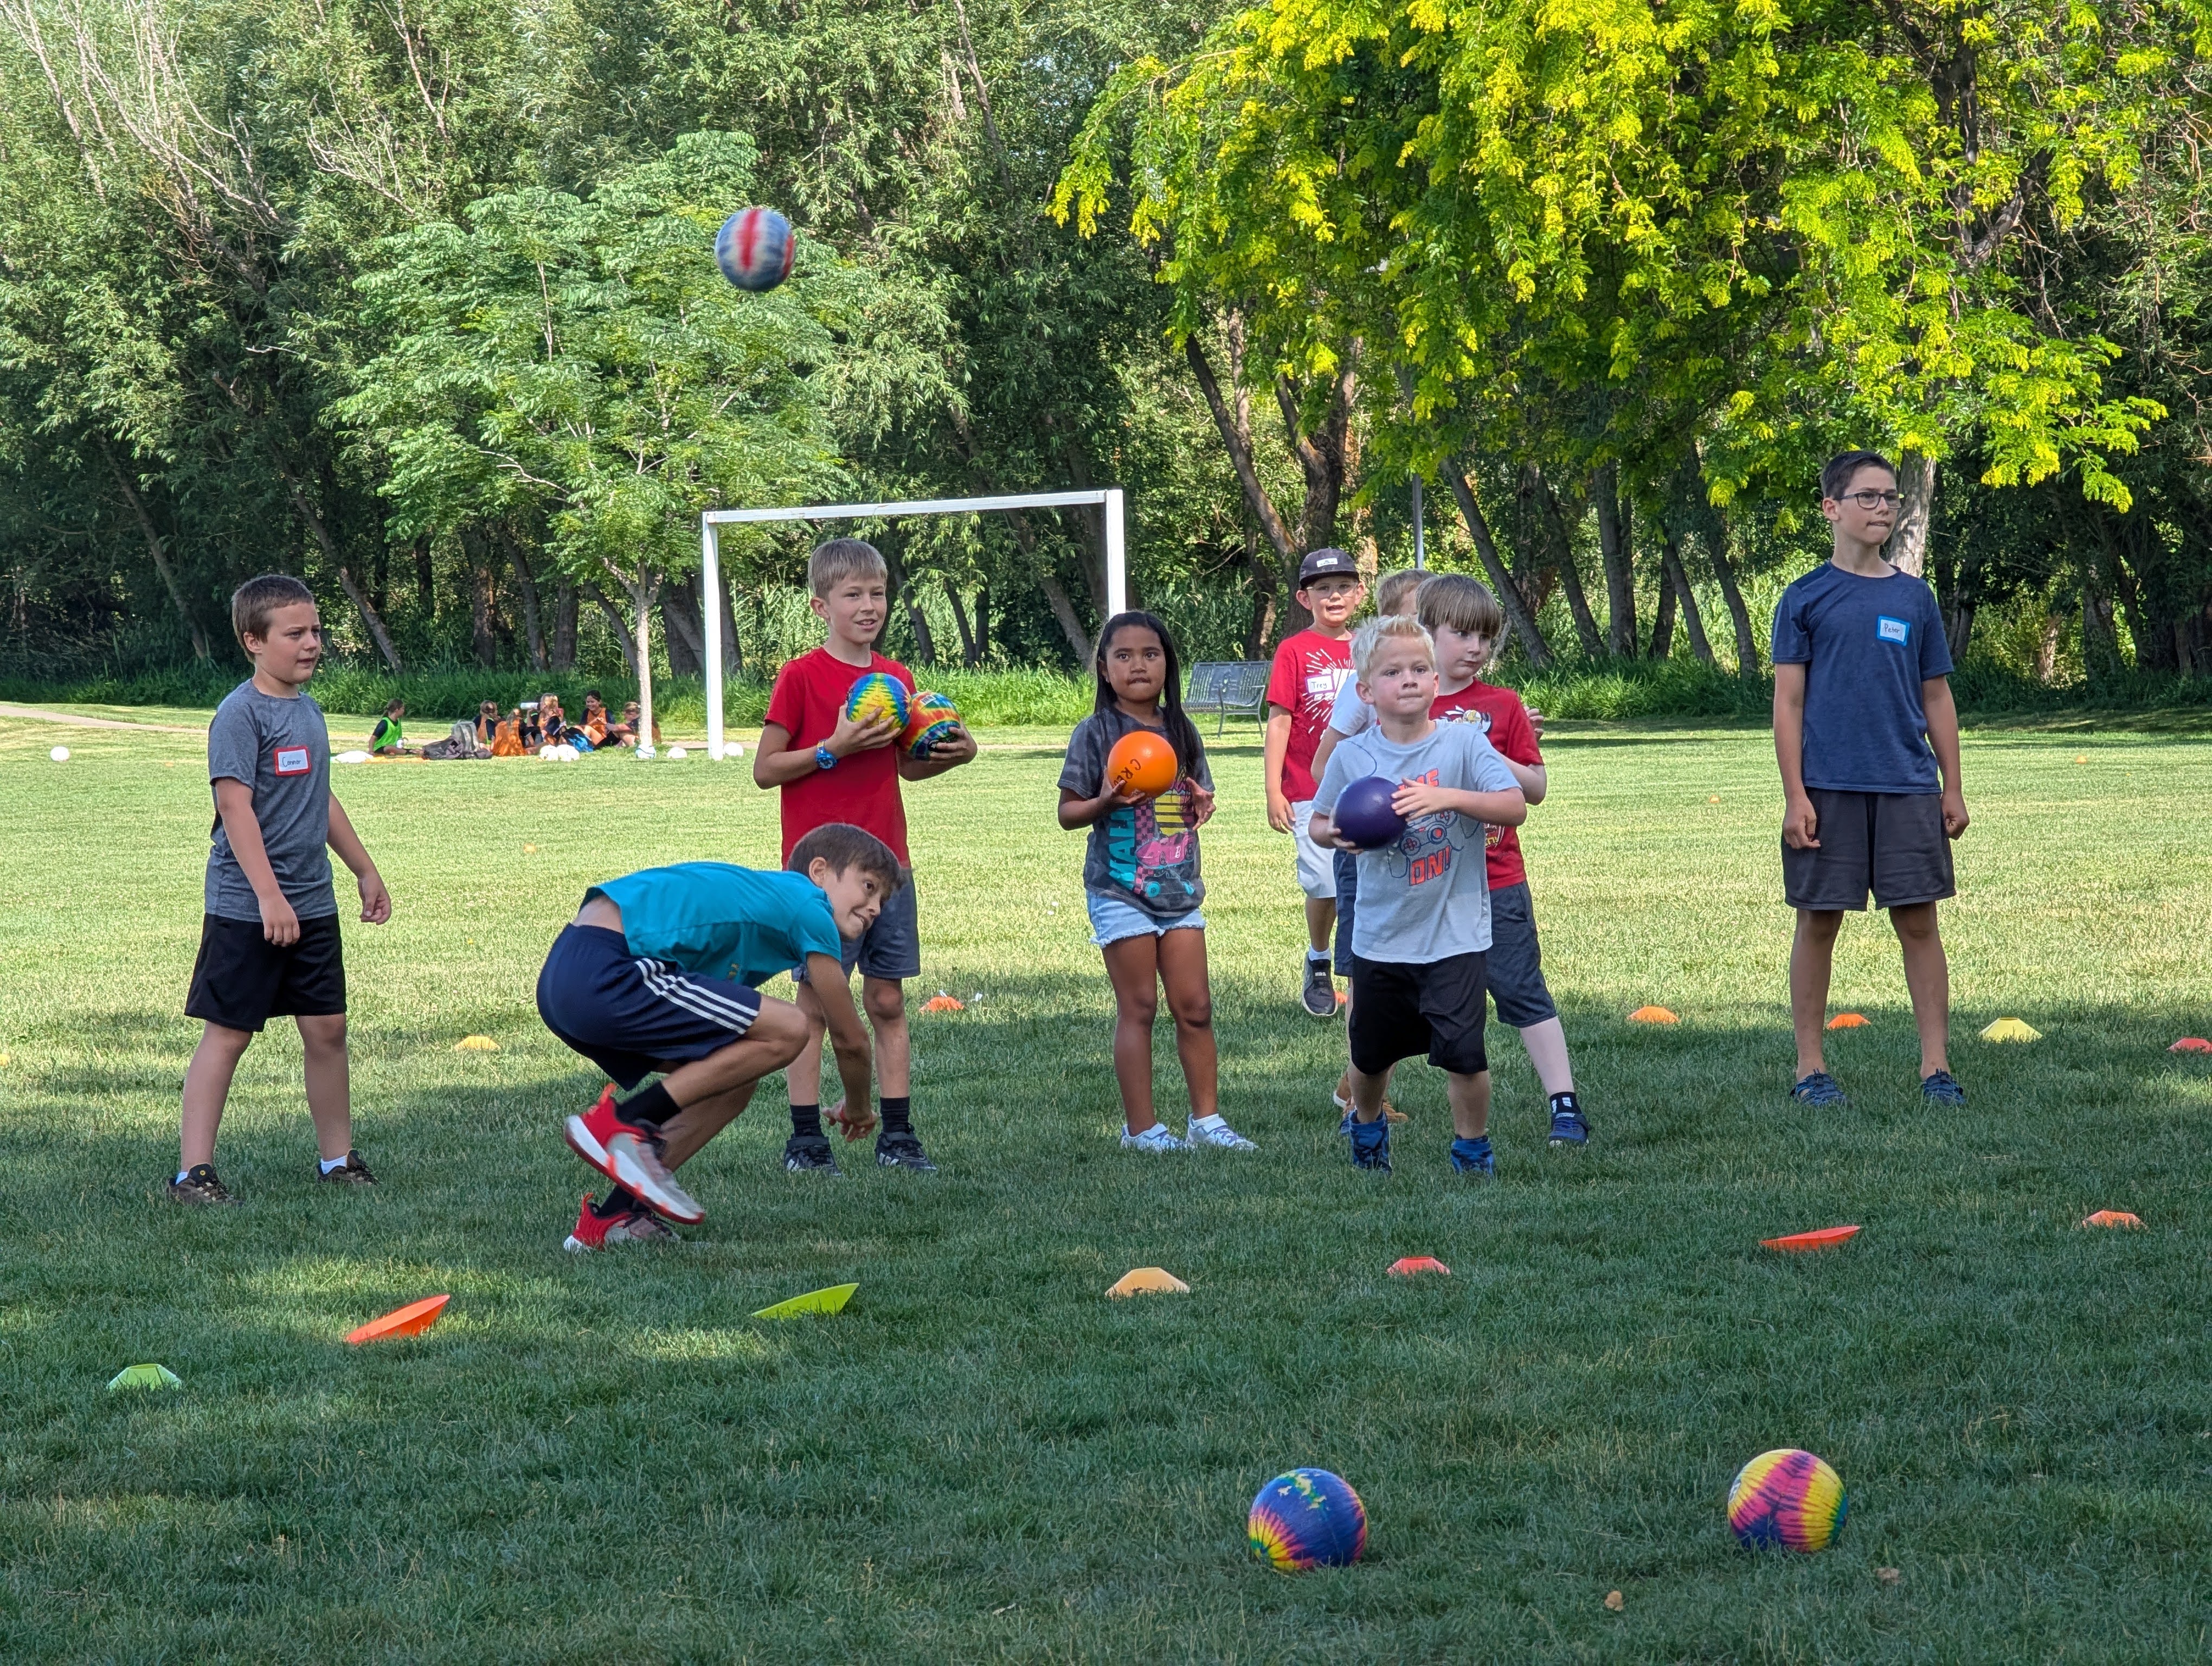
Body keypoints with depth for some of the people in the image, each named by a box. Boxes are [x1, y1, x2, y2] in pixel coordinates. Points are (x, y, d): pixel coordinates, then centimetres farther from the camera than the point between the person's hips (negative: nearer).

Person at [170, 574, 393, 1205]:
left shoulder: (308, 710, 12)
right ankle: (193, 1171, 0)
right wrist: (269, 896, -27)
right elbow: (235, 806, -21)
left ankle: (338, 1159, 23)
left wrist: (366, 870, 29)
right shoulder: (242, 714, -14)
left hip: (312, 904, 8)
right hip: (245, 910, -7)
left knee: (327, 1028, 11)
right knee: (228, 1033, -4)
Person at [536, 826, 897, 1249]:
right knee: (787, 1032, -10)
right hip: (603, 976, -10)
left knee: (733, 1076, 18)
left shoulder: (755, 893, 29)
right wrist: (858, 1107, 30)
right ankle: (623, 1122, -9)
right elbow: (849, 1040, 11)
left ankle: (615, 1216, 13)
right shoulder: (809, 908, 3)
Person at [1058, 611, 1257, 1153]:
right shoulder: (1095, 733, -4)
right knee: (1138, 1007, -1)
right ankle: (1140, 1127, 5)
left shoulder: (1181, 733, 9)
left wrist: (1202, 804, -5)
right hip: (1120, 889, -4)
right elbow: (1067, 812, -4)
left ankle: (1206, 1118, 13)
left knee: (1195, 1007, 5)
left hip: (1179, 886, 4)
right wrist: (1105, 802, -23)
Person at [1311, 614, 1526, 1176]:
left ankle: (1472, 1149, 12)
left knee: (1462, 1050, -10)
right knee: (1371, 1052, 17)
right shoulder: (1352, 756, -3)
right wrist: (1337, 834, -12)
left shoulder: (1463, 742, -9)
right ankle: (1367, 1129, 47)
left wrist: (1446, 797, -29)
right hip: (1380, 935, 3)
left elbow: (1515, 807, -17)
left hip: (1455, 934, -3)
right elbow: (1319, 824, 11)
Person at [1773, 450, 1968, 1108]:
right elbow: (1788, 702, -1)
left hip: (1908, 787, 2)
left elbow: (1936, 698, 14)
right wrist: (1795, 795, -8)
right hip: (1828, 788, -2)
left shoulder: (1915, 598, 11)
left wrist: (1951, 788, 9)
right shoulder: (1806, 598, 2)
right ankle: (1811, 1070, 12)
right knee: (1818, 923, 3)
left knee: (1919, 922, 1)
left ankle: (1936, 1067, 5)